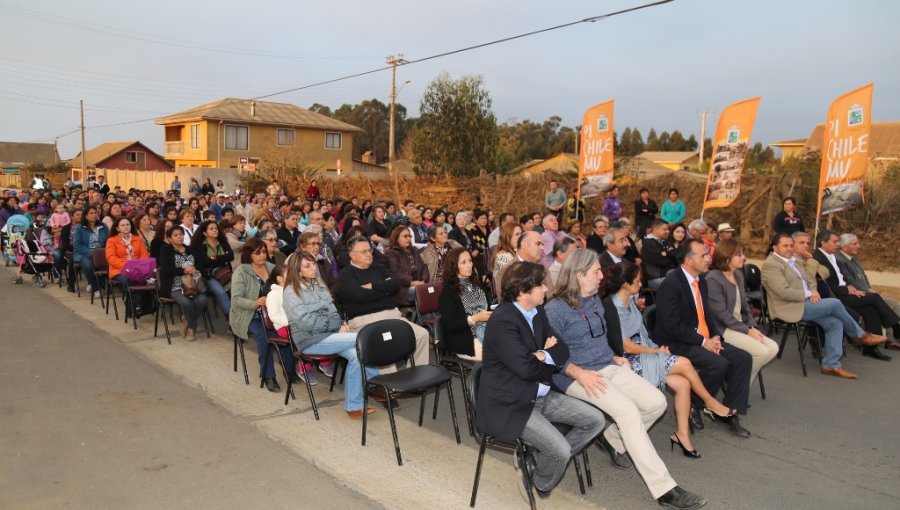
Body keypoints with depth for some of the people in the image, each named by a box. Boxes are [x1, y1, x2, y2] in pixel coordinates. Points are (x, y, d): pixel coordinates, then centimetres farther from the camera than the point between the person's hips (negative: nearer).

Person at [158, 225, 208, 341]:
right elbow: (165, 269, -10)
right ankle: (192, 327, -4)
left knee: (202, 300, -25)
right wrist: (184, 270, -22)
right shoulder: (165, 250, 4)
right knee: (186, 302, -31)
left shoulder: (190, 250, 17)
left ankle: (187, 321, 1)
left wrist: (194, 270, -11)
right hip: (174, 287, -4)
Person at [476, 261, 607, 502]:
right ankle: (539, 483, 14)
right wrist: (548, 355, -5)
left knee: (595, 420, 3)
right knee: (561, 451, -21)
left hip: (541, 396, 9)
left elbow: (562, 351, 5)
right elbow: (526, 367, -26)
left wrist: (543, 355, -18)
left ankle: (536, 461, 12)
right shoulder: (502, 321, -23)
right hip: (510, 405, -9)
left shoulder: (537, 312, 4)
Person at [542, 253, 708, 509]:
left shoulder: (595, 300, 13)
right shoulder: (555, 309, -12)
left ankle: (612, 439, 11)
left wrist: (613, 357, 10)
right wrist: (579, 373, -23)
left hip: (608, 367, 8)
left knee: (657, 402, -9)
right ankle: (663, 488, -23)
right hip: (577, 376, -8)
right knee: (628, 410, -28)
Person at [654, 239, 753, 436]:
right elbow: (671, 325, -23)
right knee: (718, 363, -27)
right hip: (677, 344, -9)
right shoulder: (671, 284, -18)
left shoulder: (701, 281, 11)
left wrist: (714, 337, 0)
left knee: (743, 358, -4)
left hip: (704, 340, 9)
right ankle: (692, 406, -5)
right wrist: (702, 341, -19)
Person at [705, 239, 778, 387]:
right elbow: (721, 314, -19)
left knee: (773, 348, -7)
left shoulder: (738, 274, 11)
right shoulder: (713, 279, -16)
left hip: (741, 325, 9)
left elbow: (744, 304, 17)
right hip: (724, 329, -9)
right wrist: (747, 330, -17)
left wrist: (752, 326, 1)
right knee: (762, 351, -20)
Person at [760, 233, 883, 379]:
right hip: (791, 308, -9)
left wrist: (813, 292, -1)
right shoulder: (771, 264, -12)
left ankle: (831, 364, -5)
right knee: (835, 303, -15)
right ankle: (859, 335, 9)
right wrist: (808, 294, -14)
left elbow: (808, 282, 22)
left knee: (835, 322, -9)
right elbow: (784, 291, -21)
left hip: (802, 303, 9)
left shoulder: (791, 261, 18)